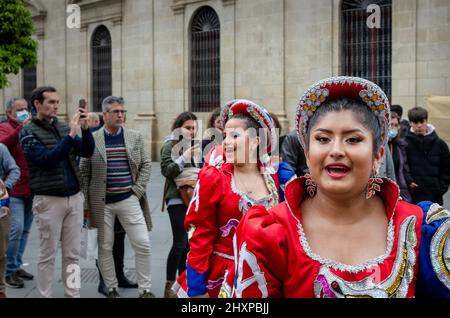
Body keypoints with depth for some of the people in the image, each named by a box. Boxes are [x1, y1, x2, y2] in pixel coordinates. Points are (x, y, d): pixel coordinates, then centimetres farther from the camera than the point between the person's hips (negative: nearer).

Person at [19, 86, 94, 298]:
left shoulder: (63, 127, 10)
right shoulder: (28, 133, -5)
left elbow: (87, 152, 5)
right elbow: (47, 159, -18)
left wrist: (85, 129, -11)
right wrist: (71, 135, -21)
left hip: (74, 198, 5)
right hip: (49, 200, -5)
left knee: (72, 254, 9)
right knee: (48, 255, 4)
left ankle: (73, 294, 16)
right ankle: (45, 296, 14)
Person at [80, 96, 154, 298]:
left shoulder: (135, 137, 5)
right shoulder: (91, 140, 0)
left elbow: (146, 164, 10)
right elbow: (83, 173, 2)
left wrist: (138, 189, -2)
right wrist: (85, 204, -1)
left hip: (129, 200, 1)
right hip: (101, 203, -1)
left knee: (143, 245, -3)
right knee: (105, 247, 7)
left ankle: (145, 289, 9)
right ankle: (111, 289, 21)